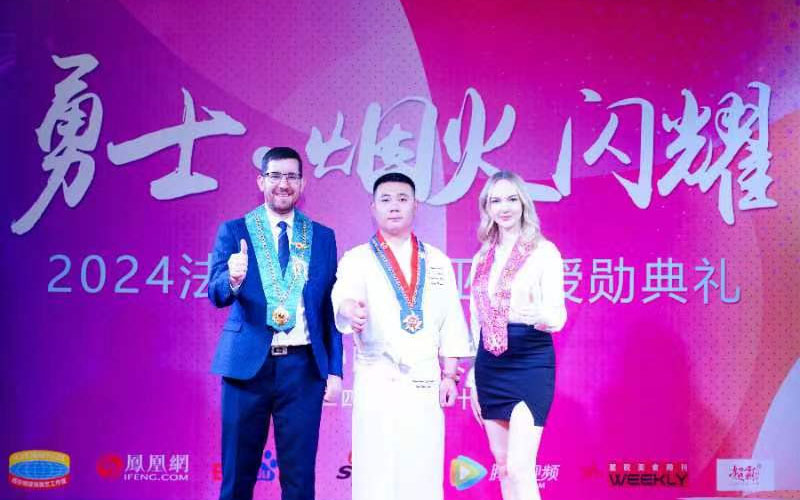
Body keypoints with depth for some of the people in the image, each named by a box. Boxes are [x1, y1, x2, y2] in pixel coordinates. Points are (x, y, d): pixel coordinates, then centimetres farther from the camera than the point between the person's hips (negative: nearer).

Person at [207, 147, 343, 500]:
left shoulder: (322, 237, 8)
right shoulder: (234, 231, 3)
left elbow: (330, 308, 8)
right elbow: (217, 295, -10)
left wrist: (334, 370, 3)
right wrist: (233, 279, -33)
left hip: (304, 367, 1)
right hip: (249, 364, -1)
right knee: (239, 471, 8)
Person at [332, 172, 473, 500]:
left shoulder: (438, 262, 13)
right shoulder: (357, 260, 4)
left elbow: (451, 321, 10)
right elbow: (343, 297, -17)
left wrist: (449, 375, 3)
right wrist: (350, 309, -40)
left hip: (426, 383, 2)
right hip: (376, 382, -2)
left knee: (423, 472, 2)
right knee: (376, 472, -3)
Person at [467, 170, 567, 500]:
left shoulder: (543, 251, -4)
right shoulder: (481, 259, 12)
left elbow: (559, 317, -9)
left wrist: (539, 316, -32)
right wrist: (473, 378, 17)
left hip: (530, 361, -6)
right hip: (489, 364, 6)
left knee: (520, 469, -13)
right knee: (503, 467, 10)